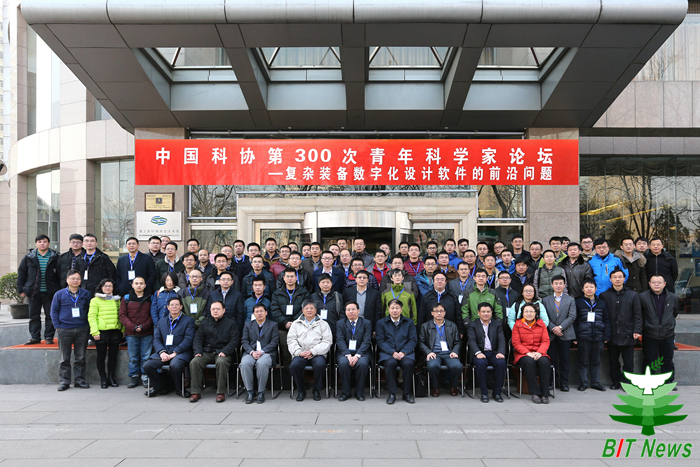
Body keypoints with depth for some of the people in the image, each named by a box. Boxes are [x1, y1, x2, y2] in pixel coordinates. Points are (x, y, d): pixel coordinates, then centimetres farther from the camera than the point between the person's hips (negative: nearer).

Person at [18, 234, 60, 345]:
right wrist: (21, 289, 4)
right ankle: (34, 337, 18)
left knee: (50, 315, 3)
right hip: (34, 292, 2)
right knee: (34, 316, 9)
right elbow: (21, 273, 10)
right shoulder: (29, 258, 6)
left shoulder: (55, 257, 0)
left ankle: (49, 337, 12)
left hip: (50, 292, -2)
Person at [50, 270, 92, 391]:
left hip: (82, 330, 1)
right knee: (64, 358, 5)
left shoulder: (85, 294, 6)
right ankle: (64, 381, 13)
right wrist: (57, 326, -3)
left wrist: (88, 326, 1)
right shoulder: (59, 294, 3)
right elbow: (54, 311, 5)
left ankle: (80, 380, 17)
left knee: (80, 358, 7)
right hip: (65, 330, -1)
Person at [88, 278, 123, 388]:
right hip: (101, 332, -3)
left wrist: (123, 330, 8)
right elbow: (91, 316, -5)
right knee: (101, 356, 3)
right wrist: (95, 332, -13)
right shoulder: (95, 300, 2)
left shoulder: (117, 300, 14)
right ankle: (103, 379, 14)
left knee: (113, 356, 8)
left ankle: (111, 378, 19)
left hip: (115, 331, 3)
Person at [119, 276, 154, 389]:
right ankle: (134, 377, 18)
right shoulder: (126, 298, 6)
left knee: (146, 356, 1)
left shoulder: (149, 299, 5)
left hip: (147, 334, -1)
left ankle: (145, 377, 12)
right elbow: (122, 315, 1)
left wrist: (143, 327, -11)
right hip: (131, 334, 1)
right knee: (133, 357, 7)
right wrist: (133, 327, -10)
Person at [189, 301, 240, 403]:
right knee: (194, 362, -25)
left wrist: (224, 352, -17)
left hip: (223, 353, -3)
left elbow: (234, 341, -1)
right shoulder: (204, 323, 19)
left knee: (221, 362, -36)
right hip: (207, 352, 3)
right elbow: (198, 339, 13)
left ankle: (221, 392, -25)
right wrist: (198, 351, -6)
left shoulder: (231, 323, 10)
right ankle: (196, 392, -16)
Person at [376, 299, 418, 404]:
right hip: (387, 353, -1)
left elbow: (413, 340, 6)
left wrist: (403, 352, -11)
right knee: (390, 363, -34)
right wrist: (393, 352, -13)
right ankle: (392, 394, -21)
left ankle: (407, 393, -15)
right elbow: (380, 341, 3)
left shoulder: (409, 322, 16)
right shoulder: (381, 323, 12)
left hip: (405, 353, 1)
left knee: (408, 363, -32)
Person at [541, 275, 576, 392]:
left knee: (564, 360, 4)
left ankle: (564, 382, 12)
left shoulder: (571, 300, 8)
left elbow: (572, 317, -2)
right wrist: (553, 328, -11)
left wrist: (560, 327, -14)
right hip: (550, 334, 0)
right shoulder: (545, 300, 9)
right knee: (552, 359, 2)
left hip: (565, 334, 0)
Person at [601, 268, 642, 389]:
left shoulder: (633, 295, 5)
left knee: (628, 363, 3)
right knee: (613, 362, 9)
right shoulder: (604, 295, 5)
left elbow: (637, 315, 3)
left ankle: (627, 382, 14)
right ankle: (615, 381, 21)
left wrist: (637, 331, -6)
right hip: (612, 335, 1)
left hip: (627, 335, -1)